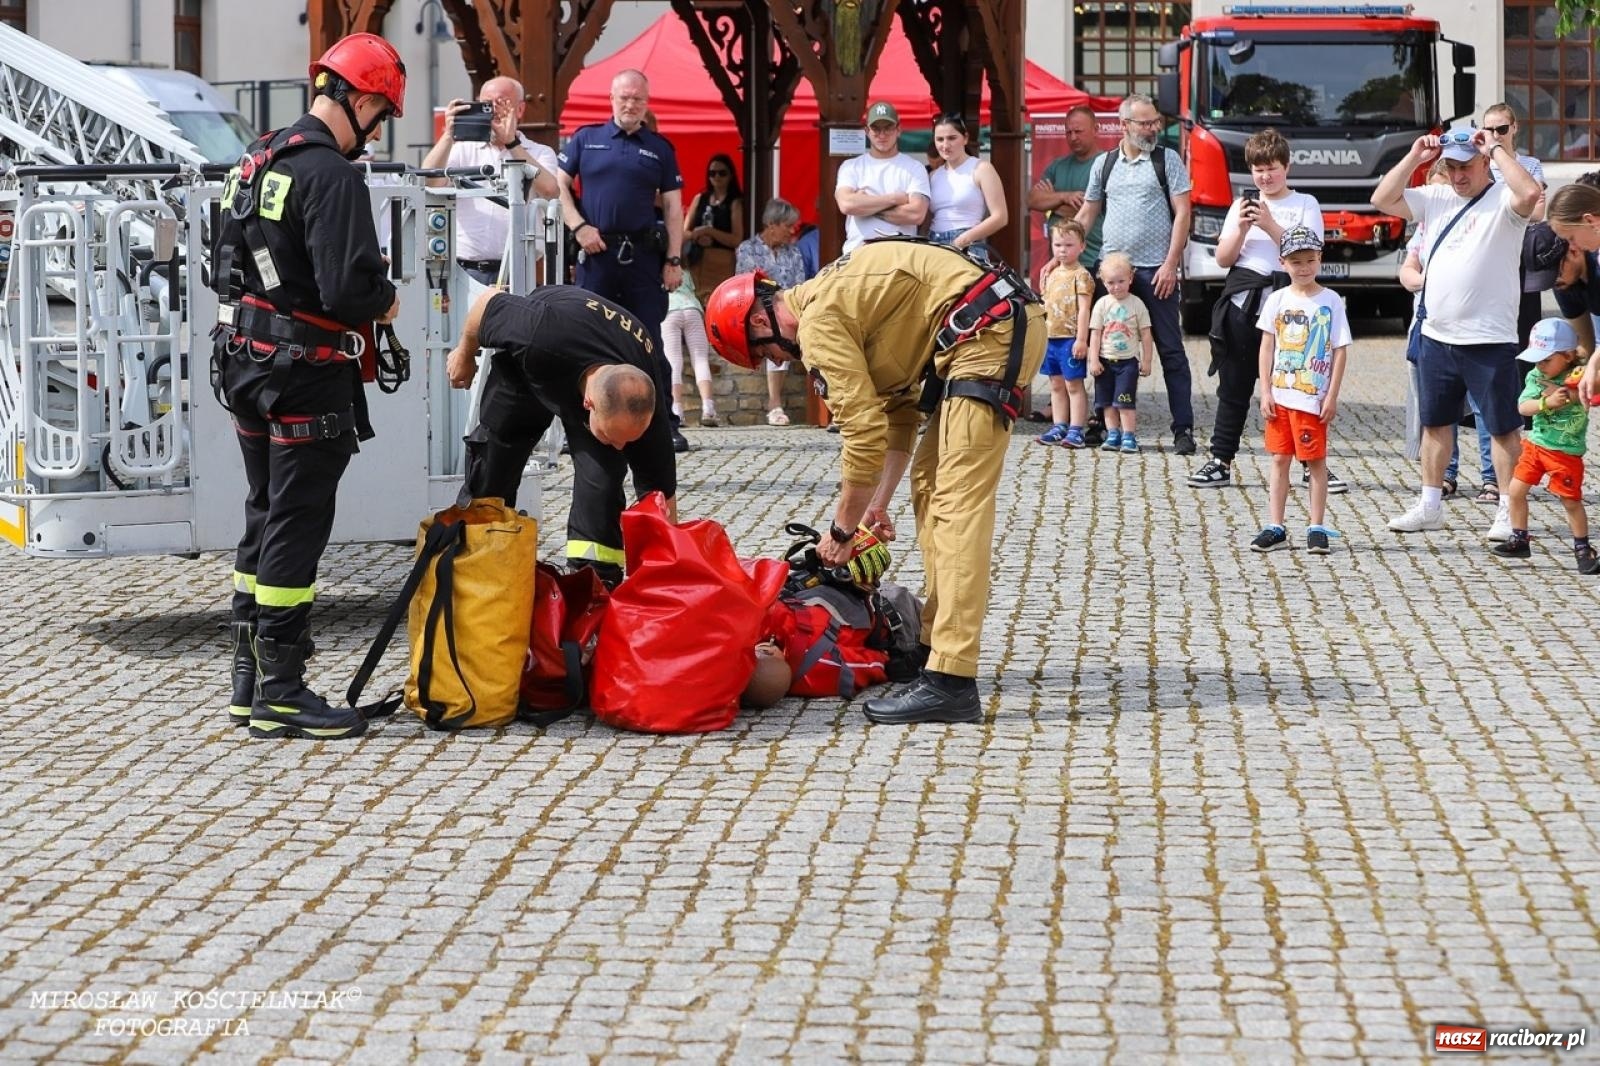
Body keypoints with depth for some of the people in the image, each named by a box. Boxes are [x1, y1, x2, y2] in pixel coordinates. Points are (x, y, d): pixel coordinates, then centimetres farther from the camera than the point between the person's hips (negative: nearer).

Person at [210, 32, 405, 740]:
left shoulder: (255, 163, 11)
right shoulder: (332, 176, -19)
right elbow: (348, 288, -26)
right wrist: (386, 301, -4)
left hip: (244, 362, 9)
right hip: (306, 376, -9)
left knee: (264, 520, 16)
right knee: (296, 529, -3)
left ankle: (250, 682, 22)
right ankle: (280, 692, 1)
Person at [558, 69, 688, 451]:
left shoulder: (659, 148, 11)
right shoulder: (585, 139, 9)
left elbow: (673, 207, 8)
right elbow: (557, 184, 7)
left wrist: (674, 260, 0)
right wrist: (578, 226, -7)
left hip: (643, 255, 0)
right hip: (596, 252, 0)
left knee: (650, 342, -1)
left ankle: (665, 424, 1)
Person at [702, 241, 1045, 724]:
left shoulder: (819, 322, -10)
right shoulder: (833, 298, 20)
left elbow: (865, 433, -11)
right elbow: (897, 410, 23)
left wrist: (843, 530, 0)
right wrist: (878, 503, 21)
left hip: (989, 333, -11)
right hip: (1011, 323, 11)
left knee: (957, 502, -14)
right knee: (929, 485, 18)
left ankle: (950, 682, -20)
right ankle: (936, 642, 25)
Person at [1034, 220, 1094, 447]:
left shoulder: (1080, 275, -10)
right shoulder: (1052, 274, 13)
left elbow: (1084, 309, -15)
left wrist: (1081, 339, -20)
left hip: (1071, 339, -8)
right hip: (1051, 338, 8)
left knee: (1074, 385, -3)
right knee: (1056, 385, 13)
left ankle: (1076, 430, -1)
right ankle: (1059, 427, 20)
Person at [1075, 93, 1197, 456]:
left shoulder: (1167, 160, 2)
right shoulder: (1104, 164, 11)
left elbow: (1182, 213, -3)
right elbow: (1087, 214, 17)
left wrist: (1170, 264, -11)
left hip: (1156, 272, -3)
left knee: (1171, 351, -1)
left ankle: (1183, 429, 0)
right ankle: (1104, 423, 13)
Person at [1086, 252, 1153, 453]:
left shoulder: (1136, 304, -2)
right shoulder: (1102, 304, 2)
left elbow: (1145, 334, 1)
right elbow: (1095, 333, 2)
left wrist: (1146, 361, -1)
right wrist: (1094, 360, -4)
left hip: (1128, 360, -3)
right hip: (1105, 361, 3)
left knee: (1125, 400, -9)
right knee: (1107, 401, 6)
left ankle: (1129, 436, -5)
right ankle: (1113, 435, 13)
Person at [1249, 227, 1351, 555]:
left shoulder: (1330, 301, -2)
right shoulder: (1277, 300, 5)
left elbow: (1340, 350, -2)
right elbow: (1267, 348, 7)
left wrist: (1332, 396, -7)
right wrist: (1266, 392, 0)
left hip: (1313, 398, -3)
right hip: (1279, 396, 3)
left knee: (1316, 460, 2)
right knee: (1279, 458, 7)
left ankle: (1317, 528, 8)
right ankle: (1275, 528, 11)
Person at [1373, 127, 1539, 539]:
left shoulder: (1502, 200, -8)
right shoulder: (1436, 198, 11)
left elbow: (1529, 194, -30)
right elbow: (1382, 200, 8)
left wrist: (1497, 149, -20)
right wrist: (1414, 157, 0)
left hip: (1489, 340, -7)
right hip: (1436, 336, 7)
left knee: (1502, 426, 1)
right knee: (1435, 423, 15)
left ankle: (1509, 512, 7)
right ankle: (1430, 506, 26)